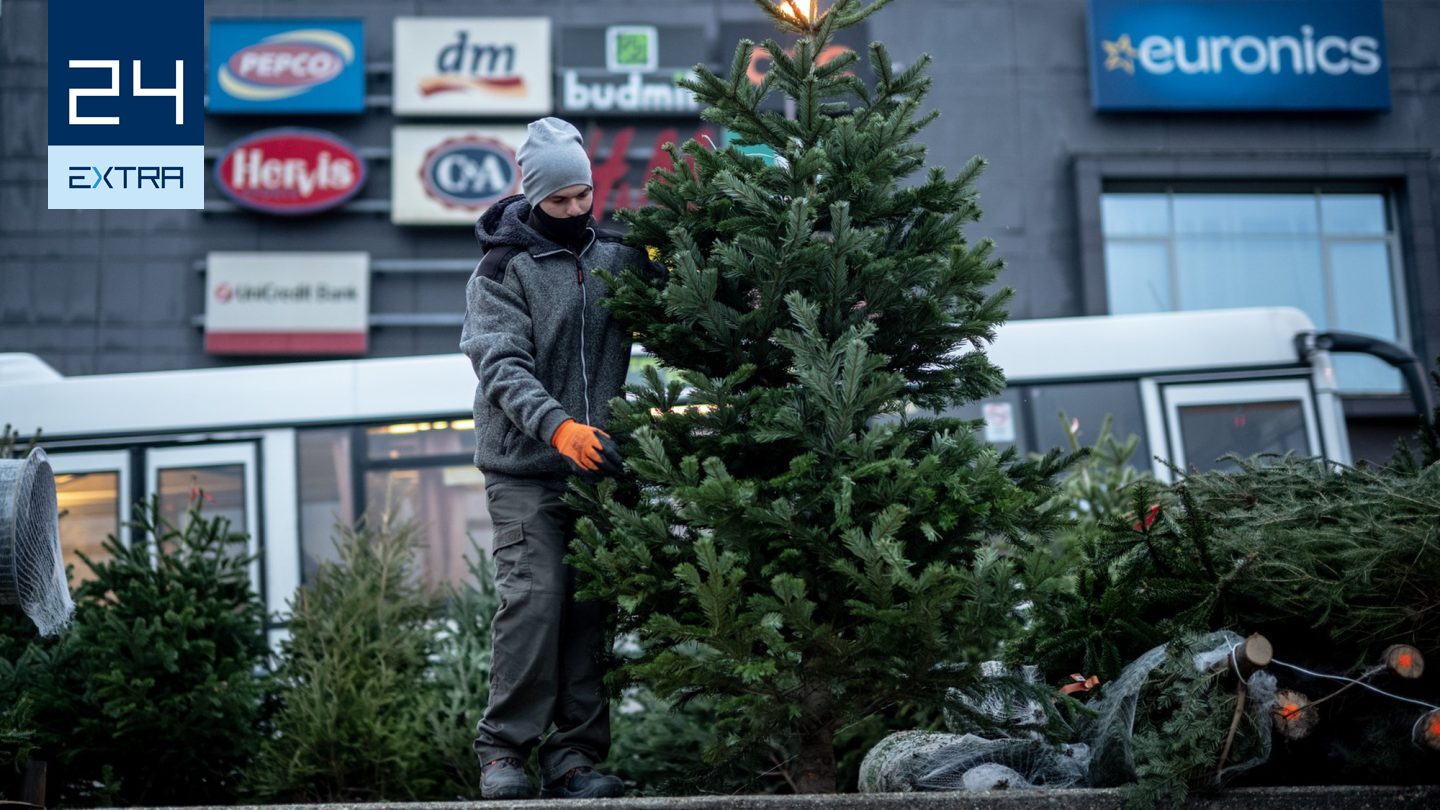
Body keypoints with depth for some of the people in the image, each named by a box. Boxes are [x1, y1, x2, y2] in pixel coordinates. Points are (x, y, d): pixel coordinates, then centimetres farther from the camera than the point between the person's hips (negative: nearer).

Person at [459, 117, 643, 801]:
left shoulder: (620, 257, 12)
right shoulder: (502, 271, -1)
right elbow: (503, 367, -13)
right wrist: (559, 427, -30)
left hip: (598, 466, 4)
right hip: (525, 469, -4)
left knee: (592, 609, 2)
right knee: (534, 600, -13)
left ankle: (573, 759, 7)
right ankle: (503, 751, -2)